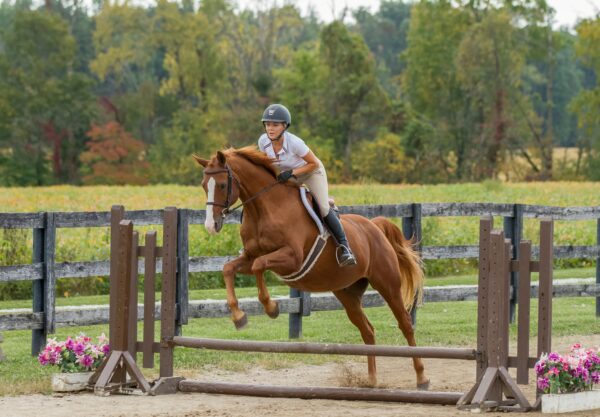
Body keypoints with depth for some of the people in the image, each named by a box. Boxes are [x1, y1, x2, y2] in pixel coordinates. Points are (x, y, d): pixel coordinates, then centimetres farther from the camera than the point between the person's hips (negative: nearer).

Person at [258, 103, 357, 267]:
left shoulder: (294, 143, -35)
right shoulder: (263, 141, -21)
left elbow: (314, 163, -24)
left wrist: (292, 173, -33)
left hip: (311, 172, -6)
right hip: (285, 175, 6)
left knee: (323, 208, -20)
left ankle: (343, 245, -10)